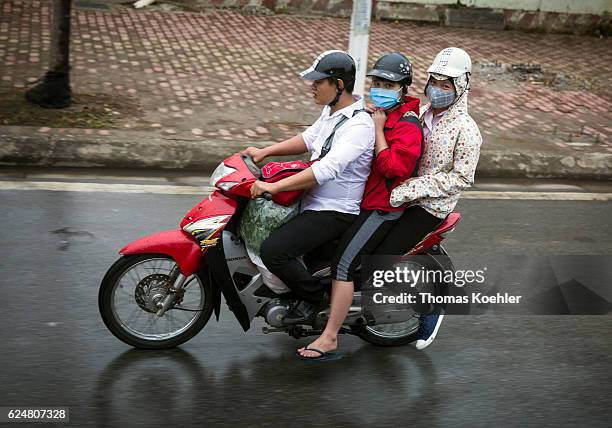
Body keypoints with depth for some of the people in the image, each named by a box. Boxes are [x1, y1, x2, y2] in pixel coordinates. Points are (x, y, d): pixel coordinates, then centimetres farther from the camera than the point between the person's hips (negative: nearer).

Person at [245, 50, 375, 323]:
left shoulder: (359, 126, -25)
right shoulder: (332, 109, 6)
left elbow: (327, 169, -35)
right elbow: (309, 138, 20)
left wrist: (275, 187, -37)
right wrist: (265, 152, 9)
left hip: (335, 212, -10)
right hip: (312, 200, 10)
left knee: (272, 251, -24)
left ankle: (313, 296, 0)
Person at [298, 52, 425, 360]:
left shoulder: (407, 124, -16)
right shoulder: (381, 115, 13)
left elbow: (392, 167, -27)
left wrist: (378, 130, -23)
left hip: (384, 206, -10)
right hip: (367, 198, 10)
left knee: (342, 264, -15)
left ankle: (329, 337, -11)